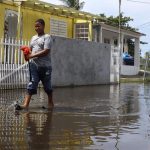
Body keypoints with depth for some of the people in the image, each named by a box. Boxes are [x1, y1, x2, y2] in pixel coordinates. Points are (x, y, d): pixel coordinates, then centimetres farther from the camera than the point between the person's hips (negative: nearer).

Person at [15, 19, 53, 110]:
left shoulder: (47, 37, -5)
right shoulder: (33, 38, 17)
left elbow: (46, 51, -15)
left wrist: (32, 55, -18)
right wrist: (27, 55, -3)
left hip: (44, 66, -5)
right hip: (33, 65, 5)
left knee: (47, 85, 7)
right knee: (31, 85, -4)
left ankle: (50, 103, 24)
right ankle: (26, 104, -11)